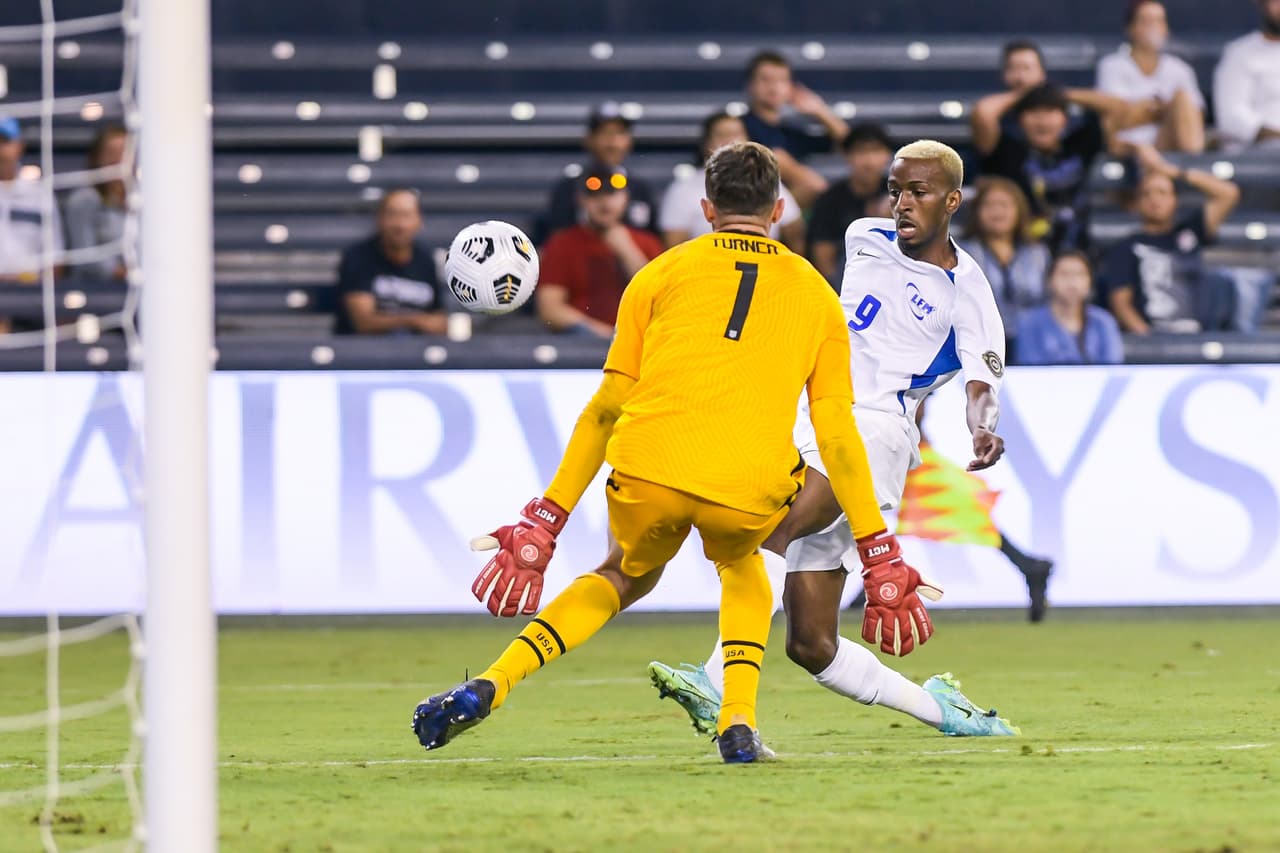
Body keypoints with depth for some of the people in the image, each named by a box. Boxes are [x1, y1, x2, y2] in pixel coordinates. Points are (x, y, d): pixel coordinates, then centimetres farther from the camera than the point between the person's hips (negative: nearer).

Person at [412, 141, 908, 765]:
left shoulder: (662, 273, 18)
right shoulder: (815, 292, 20)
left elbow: (607, 407, 15)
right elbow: (837, 434, 15)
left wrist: (544, 523, 18)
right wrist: (879, 556, 19)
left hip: (650, 469, 0)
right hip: (752, 489, 0)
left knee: (628, 576, 30)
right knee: (740, 562, 34)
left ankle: (489, 686, 13)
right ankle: (738, 721, 15)